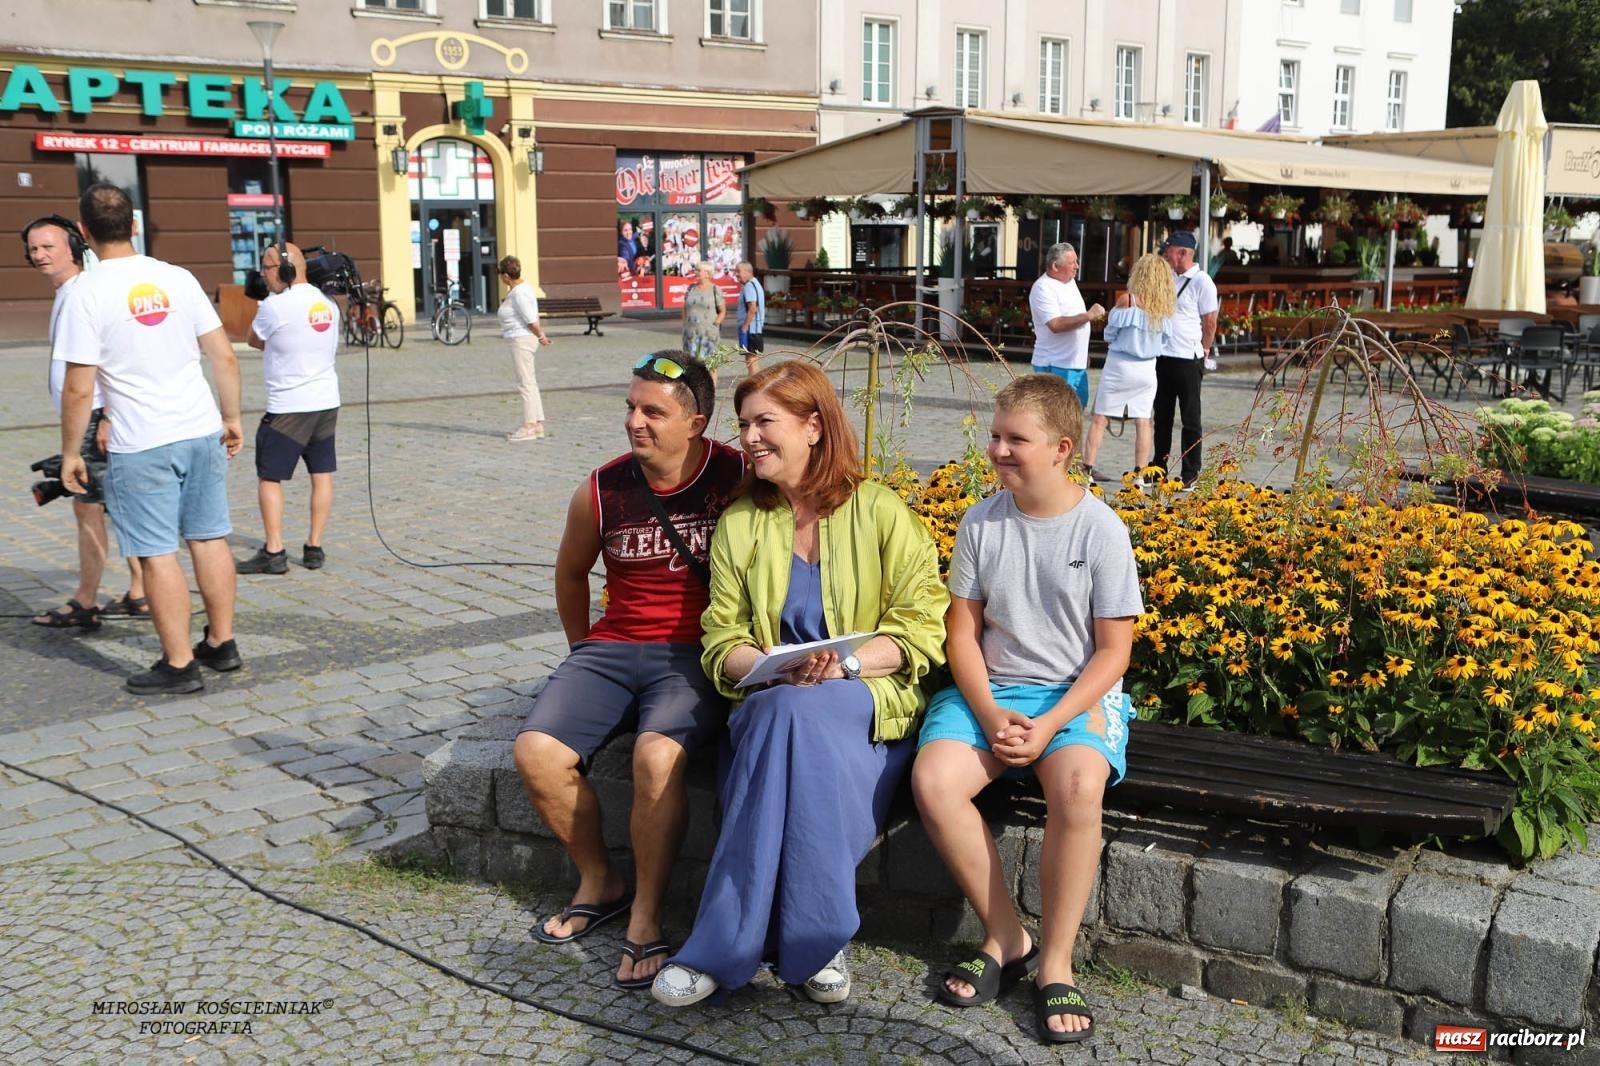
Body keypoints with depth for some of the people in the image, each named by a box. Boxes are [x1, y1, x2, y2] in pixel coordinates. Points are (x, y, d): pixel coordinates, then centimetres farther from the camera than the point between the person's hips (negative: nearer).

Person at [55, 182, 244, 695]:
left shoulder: (88, 294, -9)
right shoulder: (177, 278, 3)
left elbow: (78, 389, -10)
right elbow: (225, 356, 5)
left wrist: (70, 453, 1)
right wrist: (231, 418, 17)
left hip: (141, 446, -5)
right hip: (202, 431, 5)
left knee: (157, 553, 2)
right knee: (210, 538, 14)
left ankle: (178, 665, 8)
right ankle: (221, 643, 24)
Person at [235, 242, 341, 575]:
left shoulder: (274, 306, -14)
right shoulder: (328, 303, 7)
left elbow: (255, 341, 2)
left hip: (287, 407, -7)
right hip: (327, 402, 7)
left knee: (269, 477, 2)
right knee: (322, 475, 9)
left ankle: (274, 552, 0)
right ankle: (314, 548, 13)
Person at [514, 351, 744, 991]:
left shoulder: (738, 480, -9)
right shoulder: (601, 493, 1)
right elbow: (570, 574, 21)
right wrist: (584, 652, 22)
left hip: (697, 654, -4)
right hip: (612, 648, 4)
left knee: (657, 755, -33)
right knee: (536, 751, -17)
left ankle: (646, 917, -14)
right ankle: (598, 883, 7)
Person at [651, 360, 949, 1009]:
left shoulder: (880, 513, 2)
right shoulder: (739, 523, 11)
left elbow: (922, 630, -3)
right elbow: (722, 643, 7)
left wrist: (843, 663, -19)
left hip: (869, 702, -2)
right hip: (770, 706, 2)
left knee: (796, 713, -36)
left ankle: (724, 949, -30)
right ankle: (812, 940, -25)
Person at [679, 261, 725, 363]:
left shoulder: (715, 290, -1)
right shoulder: (690, 288, 11)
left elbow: (723, 311, 2)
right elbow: (685, 308, 18)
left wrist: (715, 324, -10)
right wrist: (685, 324, 8)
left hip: (709, 333, -4)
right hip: (691, 332, 4)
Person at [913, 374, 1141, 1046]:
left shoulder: (1101, 530, -6)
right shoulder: (981, 524, 2)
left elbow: (1113, 649, -5)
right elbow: (962, 632, 4)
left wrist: (1050, 725, -17)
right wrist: (991, 717, -12)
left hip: (1078, 692, -3)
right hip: (991, 689, 3)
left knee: (1078, 785, -35)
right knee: (932, 779, -26)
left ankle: (1055, 964, -16)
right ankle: (1005, 939, -6)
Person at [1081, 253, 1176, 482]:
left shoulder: (1127, 299, -14)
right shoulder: (1166, 306, -3)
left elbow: (1110, 334, -6)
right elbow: (1165, 340, 6)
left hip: (1119, 366, -3)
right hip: (1147, 368, 3)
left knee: (1100, 419, 4)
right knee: (1143, 421, 10)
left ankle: (1087, 467, 2)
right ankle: (1140, 472, 11)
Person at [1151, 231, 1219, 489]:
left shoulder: (1201, 282, -10)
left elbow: (1210, 322, -6)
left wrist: (1202, 351, 0)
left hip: (1187, 360, -7)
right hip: (1162, 358, 7)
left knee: (1190, 419, 2)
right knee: (1162, 415, 15)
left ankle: (1190, 473, 7)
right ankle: (1159, 467, 24)